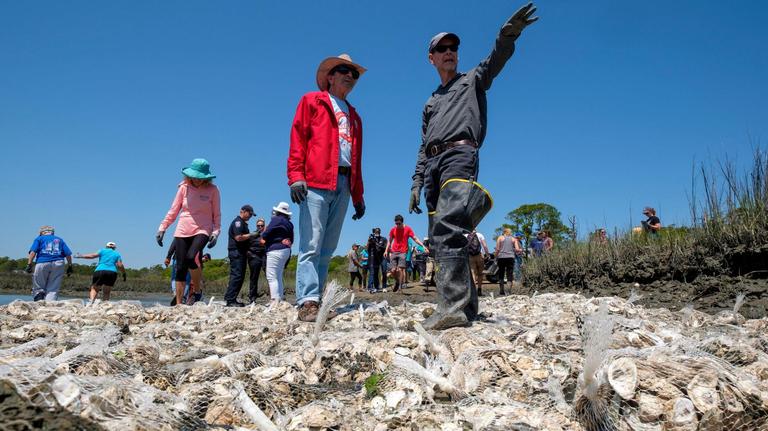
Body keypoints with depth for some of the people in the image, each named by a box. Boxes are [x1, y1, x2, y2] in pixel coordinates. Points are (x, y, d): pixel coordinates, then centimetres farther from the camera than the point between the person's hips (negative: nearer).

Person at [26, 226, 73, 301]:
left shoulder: (39, 238, 16)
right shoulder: (59, 240, 22)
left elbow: (33, 252, 0)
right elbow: (68, 254, 12)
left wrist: (29, 264, -5)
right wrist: (70, 266, 14)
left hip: (42, 263, -2)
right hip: (58, 264, 2)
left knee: (38, 288, 5)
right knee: (53, 289, 2)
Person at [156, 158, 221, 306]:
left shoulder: (212, 190, 0)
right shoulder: (184, 187, 5)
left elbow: (217, 214, 4)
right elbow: (173, 211, 10)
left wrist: (215, 232, -7)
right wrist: (162, 228, 5)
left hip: (202, 230, -3)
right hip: (182, 231, 3)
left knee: (191, 257, -28)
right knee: (181, 267, 2)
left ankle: (197, 291, -8)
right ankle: (178, 303, 10)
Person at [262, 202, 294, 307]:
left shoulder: (276, 219, -9)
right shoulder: (289, 224, 15)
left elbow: (265, 235, -12)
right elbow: (291, 240, 18)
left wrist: (263, 235, 9)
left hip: (275, 251, -9)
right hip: (286, 250, 9)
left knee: (272, 277, -8)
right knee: (278, 276, 17)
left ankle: (275, 300, -14)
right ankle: (281, 297, 17)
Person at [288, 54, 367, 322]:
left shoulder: (354, 116, 28)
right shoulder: (312, 101, 12)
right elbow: (297, 140, 0)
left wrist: (358, 196, 17)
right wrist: (295, 176, -13)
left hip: (343, 184, 6)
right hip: (316, 181, -5)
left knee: (327, 249, 4)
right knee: (311, 245, -11)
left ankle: (315, 299, 8)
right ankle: (307, 302, -12)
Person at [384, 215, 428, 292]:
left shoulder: (408, 229, 1)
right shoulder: (393, 230, 8)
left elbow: (415, 239, 0)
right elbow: (390, 241, 16)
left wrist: (423, 245, -10)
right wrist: (386, 250, 6)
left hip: (403, 252, -3)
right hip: (393, 252, 3)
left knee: (400, 269, -13)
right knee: (393, 270, -2)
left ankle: (400, 286, -8)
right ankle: (397, 281, 25)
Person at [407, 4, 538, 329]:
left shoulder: (473, 80, 19)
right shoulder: (430, 103, 33)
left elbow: (496, 59, -3)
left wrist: (508, 33, -26)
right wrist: (417, 183, 15)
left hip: (460, 156, -7)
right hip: (433, 165, 7)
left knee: (447, 226, -27)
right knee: (440, 237, -1)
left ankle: (453, 305, -35)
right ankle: (466, 306, 3)